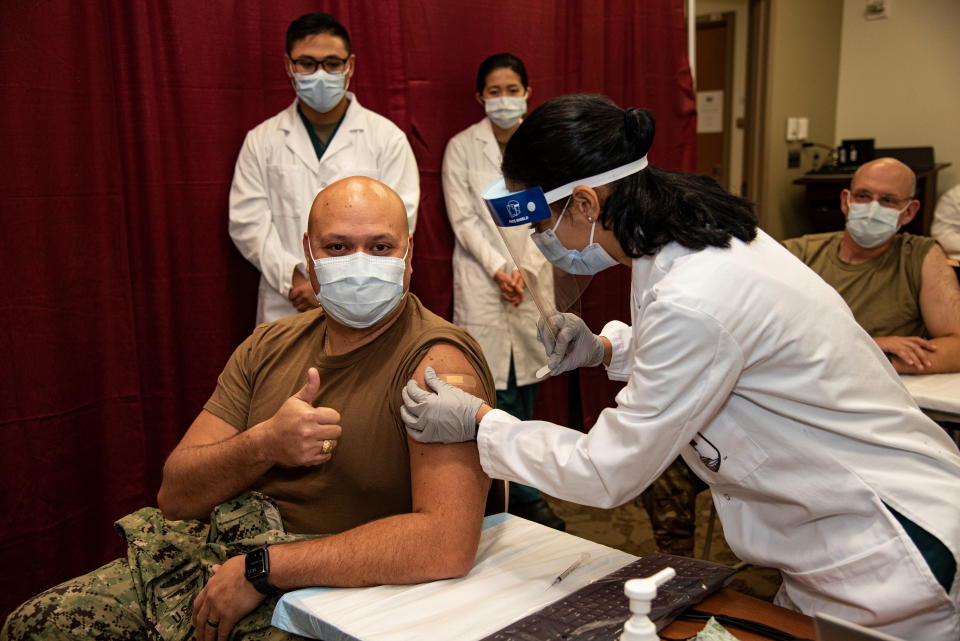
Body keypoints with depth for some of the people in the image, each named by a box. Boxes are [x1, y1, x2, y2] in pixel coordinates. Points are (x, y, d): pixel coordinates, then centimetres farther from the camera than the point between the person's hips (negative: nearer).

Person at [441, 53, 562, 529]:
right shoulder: (462, 147, 3)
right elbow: (463, 218, -3)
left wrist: (523, 270, -9)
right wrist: (499, 269, -12)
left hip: (532, 279, 3)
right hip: (482, 280, -2)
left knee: (525, 390, 7)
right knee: (497, 392, -5)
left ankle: (523, 494, 19)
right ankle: (522, 495, 7)